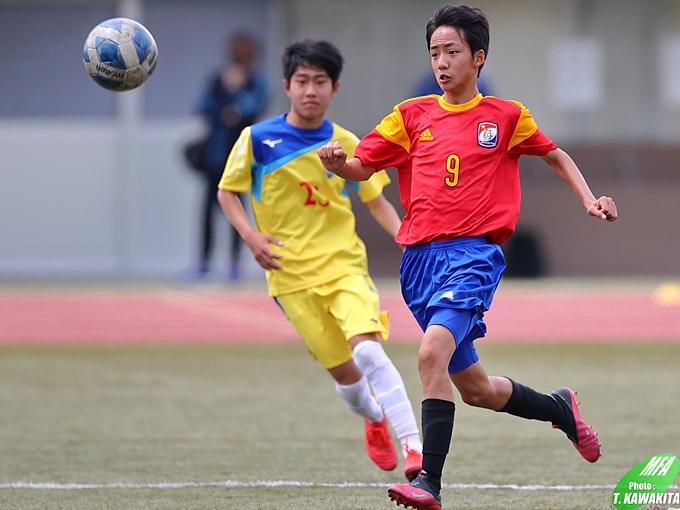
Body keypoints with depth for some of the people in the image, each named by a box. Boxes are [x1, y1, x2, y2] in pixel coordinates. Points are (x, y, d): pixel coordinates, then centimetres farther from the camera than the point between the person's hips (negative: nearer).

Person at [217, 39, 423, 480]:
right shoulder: (258, 139, -1)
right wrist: (251, 235, -9)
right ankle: (375, 419, 37)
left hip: (344, 265, 0)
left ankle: (413, 445, -24)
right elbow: (228, 192, 7)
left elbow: (376, 202, 11)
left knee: (368, 349, -23)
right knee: (343, 372, 3)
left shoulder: (347, 144, 3)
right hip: (292, 276, 0)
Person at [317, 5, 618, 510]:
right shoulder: (412, 115, 11)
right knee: (474, 388, 11)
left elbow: (557, 156, 20)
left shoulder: (506, 115, 6)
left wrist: (590, 201, 6)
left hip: (475, 254, -4)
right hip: (420, 259, 4)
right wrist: (336, 162, -14)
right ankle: (558, 407, 39)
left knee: (432, 353, -28)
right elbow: (362, 167, 9)